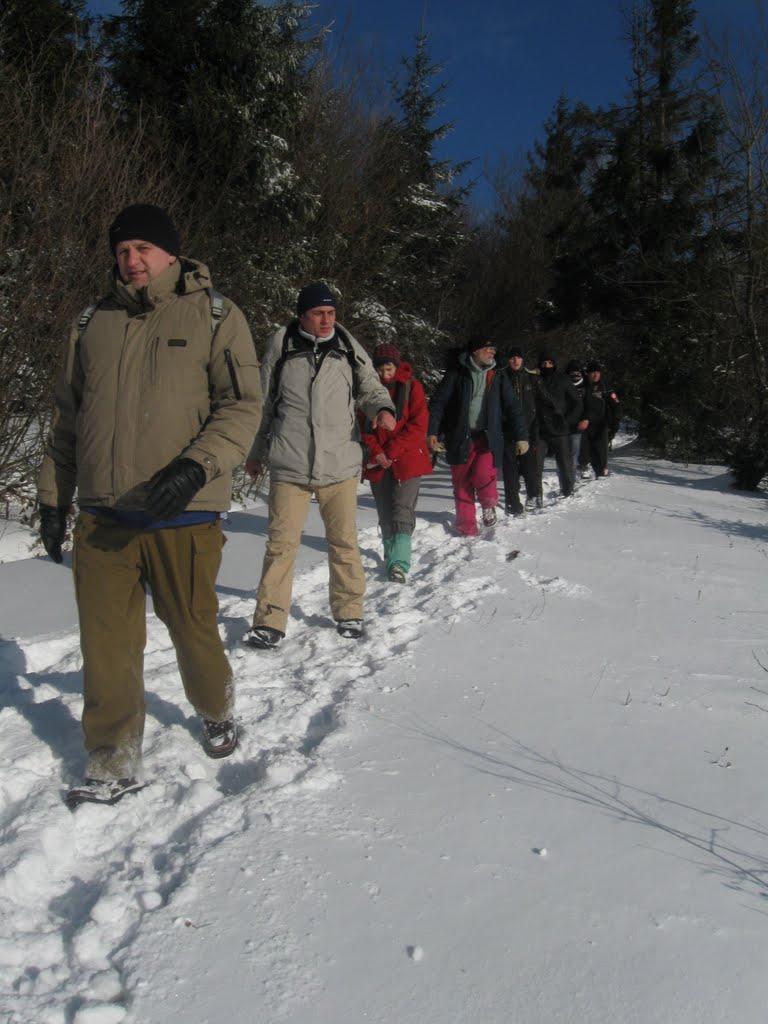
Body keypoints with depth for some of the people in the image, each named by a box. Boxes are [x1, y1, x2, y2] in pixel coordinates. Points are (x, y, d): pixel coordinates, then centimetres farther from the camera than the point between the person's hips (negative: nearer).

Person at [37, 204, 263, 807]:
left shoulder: (214, 315, 2)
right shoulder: (95, 324, 15)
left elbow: (243, 404, -6)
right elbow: (68, 417, 20)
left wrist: (197, 466, -21)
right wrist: (53, 496, 16)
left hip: (182, 514, -3)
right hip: (102, 516, 4)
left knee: (193, 629, 8)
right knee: (107, 642, 3)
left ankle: (217, 712, 38)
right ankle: (114, 764, 18)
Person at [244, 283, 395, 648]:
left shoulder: (349, 349, 6)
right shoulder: (280, 348, 5)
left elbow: (370, 387, 14)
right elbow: (264, 405, 14)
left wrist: (382, 408, -10)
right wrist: (255, 453, 20)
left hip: (340, 463, 1)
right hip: (288, 464, -1)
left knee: (344, 540, 7)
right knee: (281, 542, -2)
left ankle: (349, 612, 23)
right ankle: (270, 620, 9)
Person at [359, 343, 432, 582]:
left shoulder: (411, 386, -1)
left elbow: (419, 424, -6)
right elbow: (363, 425, 7)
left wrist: (393, 450, -13)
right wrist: (376, 451, -9)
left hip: (408, 459, -3)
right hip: (378, 461, 4)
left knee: (402, 511, -13)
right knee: (385, 514, 9)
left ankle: (399, 564, -17)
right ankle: (392, 558, 23)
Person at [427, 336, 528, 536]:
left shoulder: (498, 379, 10)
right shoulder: (456, 375, 1)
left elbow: (513, 408, 10)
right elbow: (437, 403, -2)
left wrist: (521, 437, 4)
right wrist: (431, 432, -11)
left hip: (487, 438, 1)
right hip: (460, 439, 0)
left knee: (483, 477, -20)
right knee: (462, 486, 2)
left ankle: (489, 504, 12)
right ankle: (467, 530, 15)